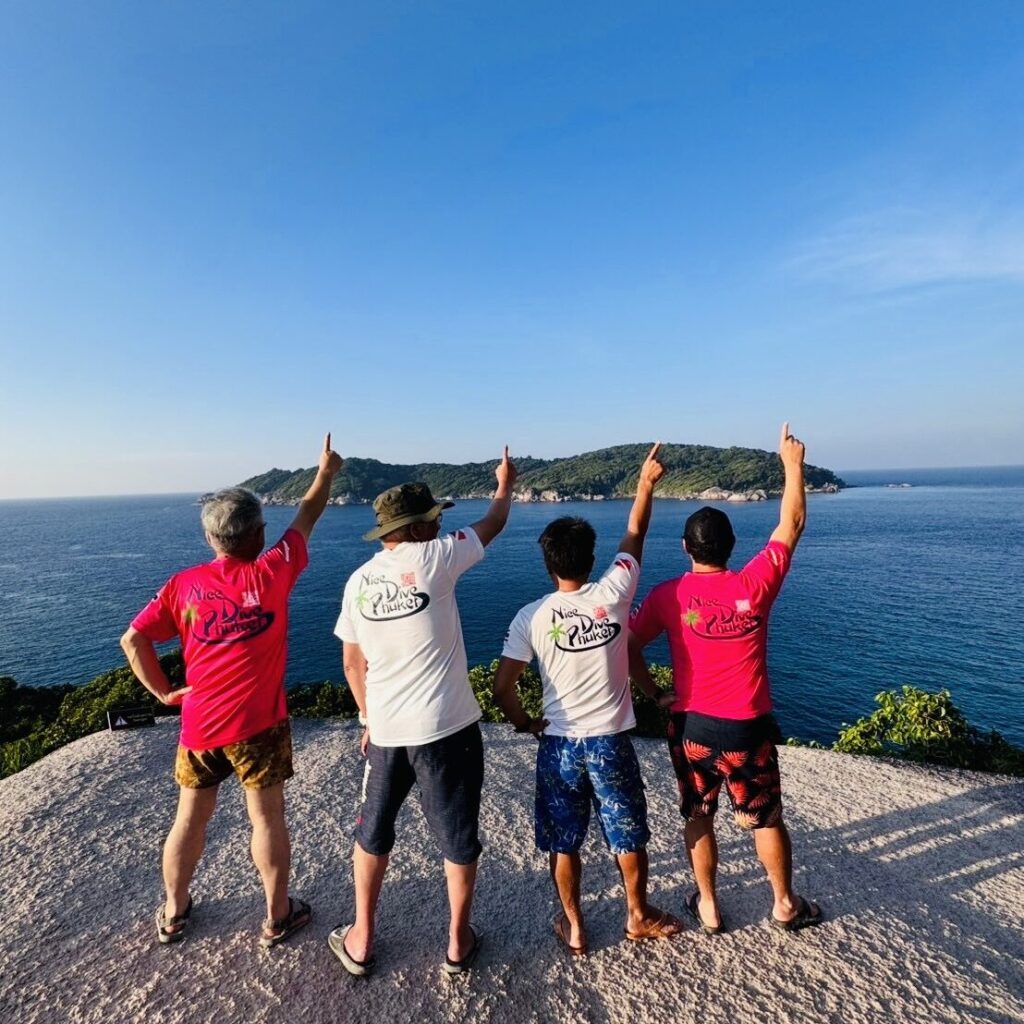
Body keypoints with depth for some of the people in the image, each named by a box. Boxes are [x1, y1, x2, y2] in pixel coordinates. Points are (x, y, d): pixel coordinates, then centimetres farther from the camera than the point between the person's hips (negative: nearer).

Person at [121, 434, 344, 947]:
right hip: (258, 724, -3)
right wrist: (326, 472, 15)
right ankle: (277, 917, 27)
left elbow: (133, 640, -5)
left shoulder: (183, 584, -4)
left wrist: (164, 692, 6)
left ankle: (173, 913, 41)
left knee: (189, 819, 21)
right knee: (267, 819, 11)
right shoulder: (270, 573, -12)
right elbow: (306, 519, 0)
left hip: (198, 725, 4)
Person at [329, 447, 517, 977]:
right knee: (459, 836, 17)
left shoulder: (358, 581, 2)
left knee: (373, 832, 26)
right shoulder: (431, 559, -13)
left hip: (385, 730, 5)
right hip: (446, 727, -4)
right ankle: (458, 943, 35)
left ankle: (361, 942, 40)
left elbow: (353, 663, 9)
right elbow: (494, 523, 2)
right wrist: (505, 485, 22)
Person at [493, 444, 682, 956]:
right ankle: (638, 916, 43)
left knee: (563, 842, 20)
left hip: (558, 743, 0)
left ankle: (573, 926, 36)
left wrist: (523, 721, 6)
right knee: (628, 835, 22)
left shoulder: (531, 616, -13)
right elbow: (634, 536, 1)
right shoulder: (613, 594, -14)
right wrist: (646, 483, 12)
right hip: (611, 741, 1)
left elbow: (502, 686, -13)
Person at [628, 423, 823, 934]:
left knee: (699, 820, 21)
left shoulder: (668, 595, -12)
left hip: (692, 725, 0)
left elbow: (629, 647, -10)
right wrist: (793, 463, 9)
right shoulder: (755, 584, -12)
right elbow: (791, 525, -1)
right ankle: (785, 904, 41)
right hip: (748, 728, 0)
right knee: (766, 819, 22)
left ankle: (708, 906, 35)